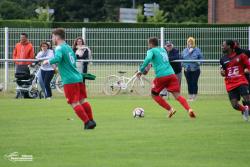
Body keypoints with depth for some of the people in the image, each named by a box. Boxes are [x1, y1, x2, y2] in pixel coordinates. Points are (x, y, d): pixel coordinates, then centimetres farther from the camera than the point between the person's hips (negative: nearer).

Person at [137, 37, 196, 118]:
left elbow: (148, 59, -18)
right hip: (171, 74, 5)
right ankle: (189, 109, -26)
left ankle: (170, 109, 3)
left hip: (161, 76, -5)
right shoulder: (163, 50, 24)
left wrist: (141, 70, -14)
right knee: (177, 95, -2)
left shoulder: (151, 51, 4)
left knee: (154, 94, 15)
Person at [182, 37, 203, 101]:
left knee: (194, 83, -4)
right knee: (189, 83, 6)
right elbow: (182, 59, 13)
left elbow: (201, 58, 0)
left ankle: (194, 96, 1)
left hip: (195, 69, -3)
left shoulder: (197, 50, -1)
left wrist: (198, 62, -17)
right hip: (187, 70, 3)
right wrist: (184, 65, 0)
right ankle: (190, 96, 13)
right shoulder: (185, 50, 9)